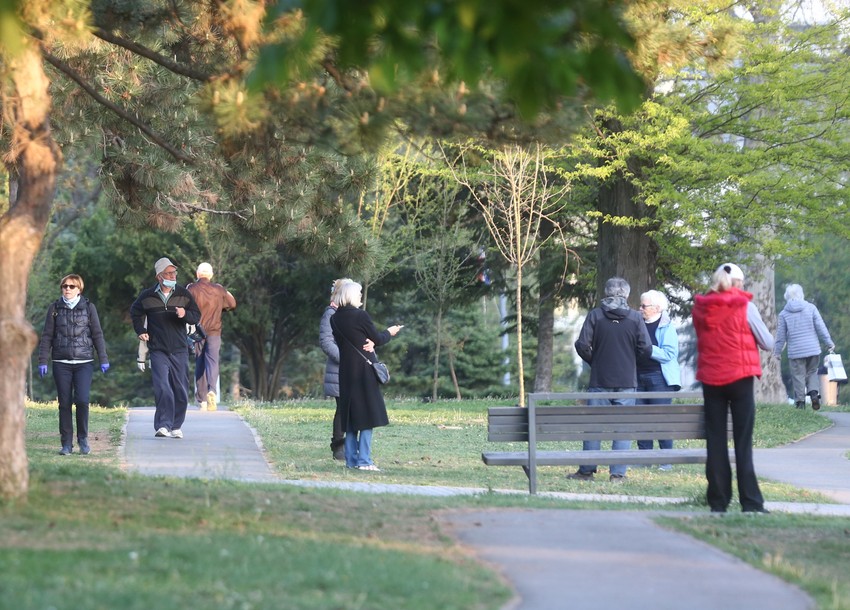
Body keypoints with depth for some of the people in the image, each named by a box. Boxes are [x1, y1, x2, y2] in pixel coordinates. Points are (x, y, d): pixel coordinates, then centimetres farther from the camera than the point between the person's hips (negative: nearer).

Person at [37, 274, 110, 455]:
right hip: (61, 363, 1)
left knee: (82, 400, -13)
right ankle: (66, 443, 6)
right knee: (65, 403, 0)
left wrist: (103, 359, 3)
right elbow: (47, 336, 8)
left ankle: (83, 439, 4)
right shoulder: (55, 308, 7)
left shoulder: (89, 307, 6)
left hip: (84, 362, -1)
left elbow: (97, 334, 8)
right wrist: (43, 361, 2)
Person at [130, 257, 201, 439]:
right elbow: (135, 312, 21)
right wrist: (140, 331, 11)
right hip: (158, 351, -2)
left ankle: (176, 426, 15)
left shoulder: (184, 295, 4)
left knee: (180, 390, 3)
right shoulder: (147, 296, 1)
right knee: (162, 388, -15)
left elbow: (197, 316, 8)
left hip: (180, 351, 2)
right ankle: (163, 425, -15)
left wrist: (185, 314, -12)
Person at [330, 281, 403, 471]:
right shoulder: (360, 316, -13)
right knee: (367, 414, -2)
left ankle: (351, 459, 12)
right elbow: (377, 340, -3)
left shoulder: (335, 319, 4)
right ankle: (364, 460, -6)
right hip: (364, 370, -6)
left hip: (346, 373, 6)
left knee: (350, 416, 12)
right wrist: (389, 333, 16)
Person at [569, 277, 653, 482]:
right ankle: (618, 472, 1)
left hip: (599, 380, 0)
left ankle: (587, 470, 9)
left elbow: (582, 345, -8)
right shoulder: (635, 317, -2)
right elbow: (646, 349, -4)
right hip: (627, 382, 0)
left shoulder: (595, 315, -3)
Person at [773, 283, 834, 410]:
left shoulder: (784, 313, -1)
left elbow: (781, 335, 3)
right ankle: (814, 392, -8)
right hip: (813, 349, 1)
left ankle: (800, 401, 4)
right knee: (812, 372, 15)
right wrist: (829, 343, 9)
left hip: (795, 351, -1)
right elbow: (821, 328, -1)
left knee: (798, 376, 6)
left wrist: (777, 351, 14)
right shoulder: (811, 308, -2)